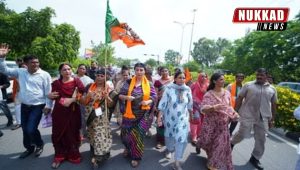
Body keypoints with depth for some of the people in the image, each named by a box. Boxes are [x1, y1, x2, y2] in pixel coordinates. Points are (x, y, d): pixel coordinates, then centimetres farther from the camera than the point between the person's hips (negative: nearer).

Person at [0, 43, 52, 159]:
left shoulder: (44, 75, -9)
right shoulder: (20, 72, 4)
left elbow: (48, 91, -10)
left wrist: (48, 105, -13)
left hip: (38, 106, -5)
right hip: (24, 106, 6)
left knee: (31, 129, -11)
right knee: (25, 129, 16)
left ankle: (40, 145, 19)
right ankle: (29, 148, 39)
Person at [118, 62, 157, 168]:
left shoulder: (149, 84, -1)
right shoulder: (128, 82, -1)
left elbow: (154, 97, -1)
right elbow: (120, 95, 1)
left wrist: (148, 101, -21)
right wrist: (126, 97, -20)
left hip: (143, 114, -1)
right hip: (130, 113, 1)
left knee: (137, 134, 3)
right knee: (126, 133, 11)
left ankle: (135, 156, 28)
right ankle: (128, 148, 46)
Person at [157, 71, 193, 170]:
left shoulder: (187, 89, -5)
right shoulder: (169, 88, -13)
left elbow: (190, 103, 7)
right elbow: (163, 102, -11)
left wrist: (190, 113, 17)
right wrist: (160, 115, -12)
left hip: (183, 118, 1)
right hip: (170, 117, -1)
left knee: (182, 138, -5)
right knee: (169, 135, 18)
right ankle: (169, 149, 50)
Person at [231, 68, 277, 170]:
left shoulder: (272, 89, 8)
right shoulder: (248, 85, -2)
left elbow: (273, 105, 13)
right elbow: (239, 99, -2)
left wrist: (272, 119, 12)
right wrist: (235, 111, -5)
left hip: (263, 118, 4)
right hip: (247, 116, -4)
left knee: (261, 139, 10)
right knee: (242, 134, -3)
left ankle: (255, 158, 28)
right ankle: (231, 143, 28)